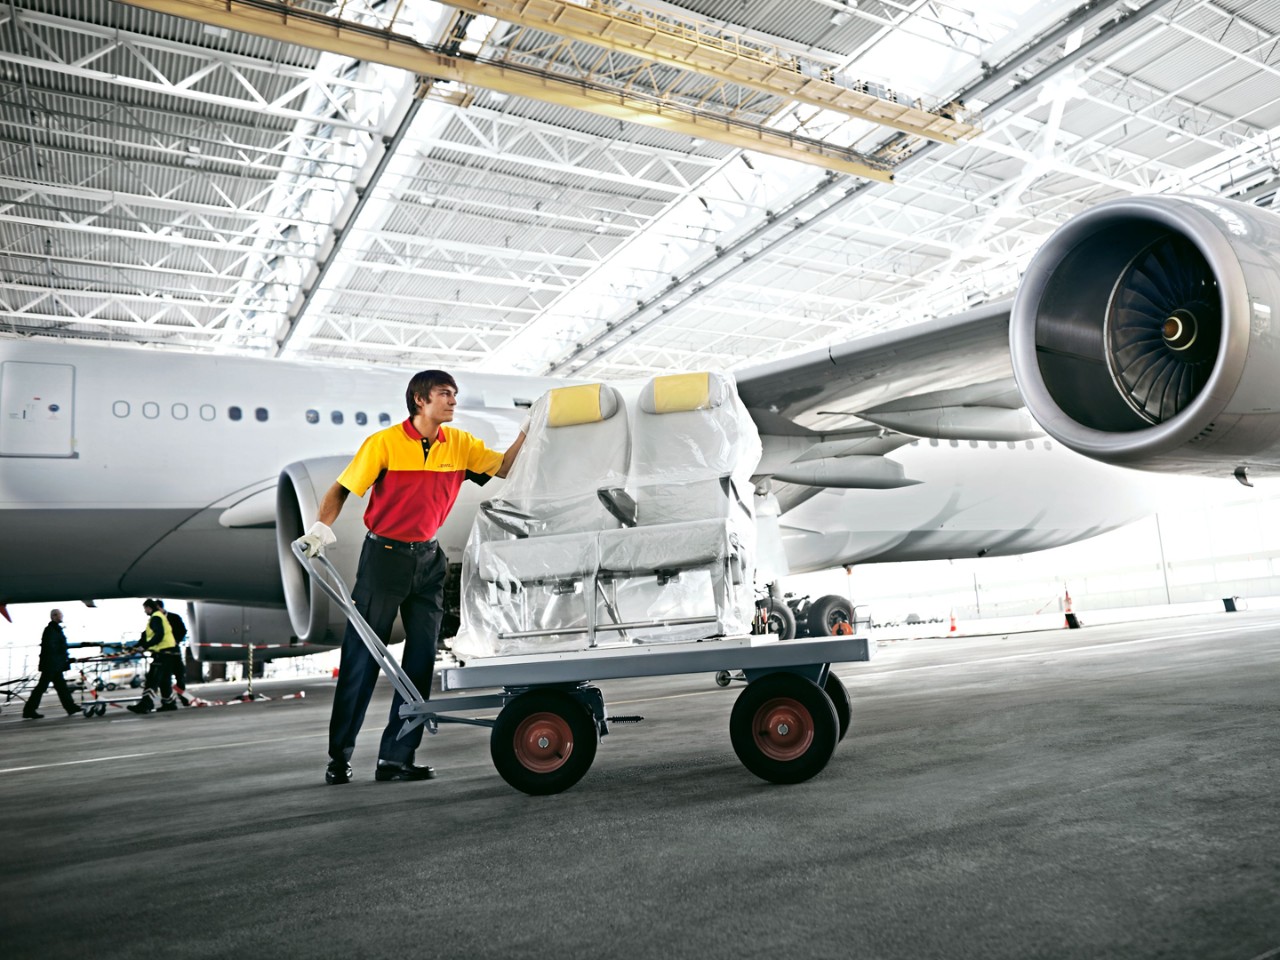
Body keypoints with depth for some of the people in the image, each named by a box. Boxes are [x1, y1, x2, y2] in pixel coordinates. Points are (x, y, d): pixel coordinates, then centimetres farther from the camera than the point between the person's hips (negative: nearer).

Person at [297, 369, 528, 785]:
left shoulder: (460, 444, 3)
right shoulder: (384, 443, -10)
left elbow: (504, 467, 0)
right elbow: (342, 488, -7)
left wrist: (526, 431, -10)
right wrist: (320, 527, -22)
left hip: (428, 558, 5)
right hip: (383, 554, -5)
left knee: (421, 657, 4)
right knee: (362, 656, 2)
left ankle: (396, 758, 13)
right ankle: (339, 755, 17)